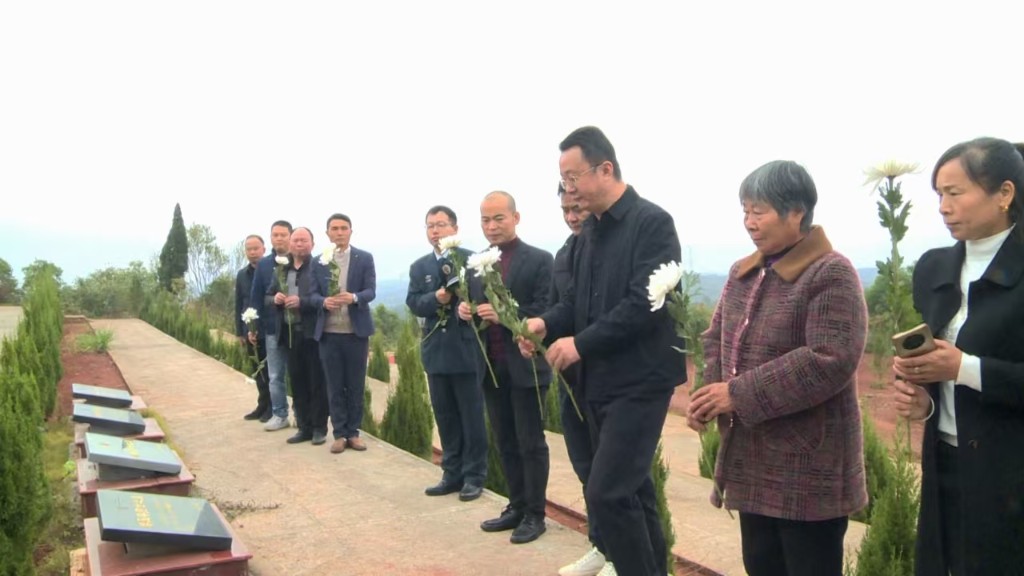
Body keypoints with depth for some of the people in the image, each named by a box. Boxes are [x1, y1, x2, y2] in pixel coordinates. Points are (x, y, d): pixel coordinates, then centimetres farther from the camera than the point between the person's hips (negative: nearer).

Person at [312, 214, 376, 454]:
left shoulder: (365, 258, 2)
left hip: (356, 331, -1)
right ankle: (339, 433, 14)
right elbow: (313, 293, 4)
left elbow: (371, 291, -6)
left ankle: (353, 431, 17)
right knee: (334, 385, 6)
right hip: (328, 332, 1)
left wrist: (354, 297, -27)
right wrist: (324, 301, -19)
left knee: (356, 385, 7)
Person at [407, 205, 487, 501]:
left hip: (467, 349, -4)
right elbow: (413, 303, 1)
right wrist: (436, 298, -18)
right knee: (445, 416, 12)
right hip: (436, 351, 5)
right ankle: (452, 474, 23)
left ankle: (474, 476, 15)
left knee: (472, 416, 4)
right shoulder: (419, 267, 11)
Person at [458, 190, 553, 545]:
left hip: (525, 367, -6)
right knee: (505, 443, 14)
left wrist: (504, 315, -27)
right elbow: (473, 308, 12)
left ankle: (535, 514, 16)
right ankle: (516, 507, 27)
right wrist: (465, 310, -11)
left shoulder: (539, 260, -7)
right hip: (491, 368, 6)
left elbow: (545, 312, -14)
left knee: (531, 443, 4)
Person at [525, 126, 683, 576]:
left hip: (639, 380, -8)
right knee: (631, 488, 16)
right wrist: (546, 323, -3)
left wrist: (581, 343, -19)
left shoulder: (652, 223, -12)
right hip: (598, 380, 8)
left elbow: (645, 303, -21)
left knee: (607, 492, -11)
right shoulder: (589, 232, 12)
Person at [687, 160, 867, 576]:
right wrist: (711, 392, -7)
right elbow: (717, 339, 14)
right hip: (752, 459, 7)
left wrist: (740, 393, -21)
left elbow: (830, 360, -23)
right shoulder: (743, 273, 11)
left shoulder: (831, 274, -13)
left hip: (807, 467, -7)